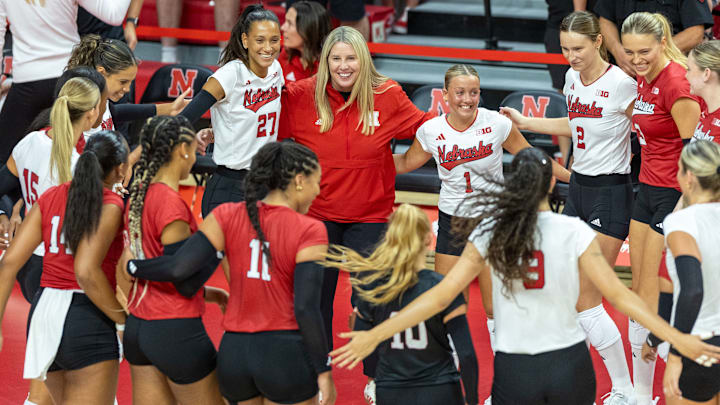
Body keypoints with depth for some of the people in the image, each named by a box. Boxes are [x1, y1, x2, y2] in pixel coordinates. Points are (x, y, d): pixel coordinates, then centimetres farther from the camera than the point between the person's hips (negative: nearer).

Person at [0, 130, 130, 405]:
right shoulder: (110, 205, -9)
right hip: (88, 320, -7)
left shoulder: (50, 197, 8)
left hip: (43, 311, 7)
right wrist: (123, 319, -10)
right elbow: (86, 271, -20)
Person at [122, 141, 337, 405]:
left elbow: (178, 269, -8)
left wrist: (132, 266, 10)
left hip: (233, 353, 5)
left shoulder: (228, 217, 1)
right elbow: (306, 308, -15)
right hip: (286, 354, -5)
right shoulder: (309, 231, -10)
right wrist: (324, 371, -9)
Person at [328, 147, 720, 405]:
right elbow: (617, 295, -10)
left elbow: (440, 296, -6)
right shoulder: (574, 232, -7)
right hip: (569, 366, 0)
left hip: (514, 371, 0)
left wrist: (374, 336, -1)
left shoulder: (490, 234, -4)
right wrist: (677, 338, -7)